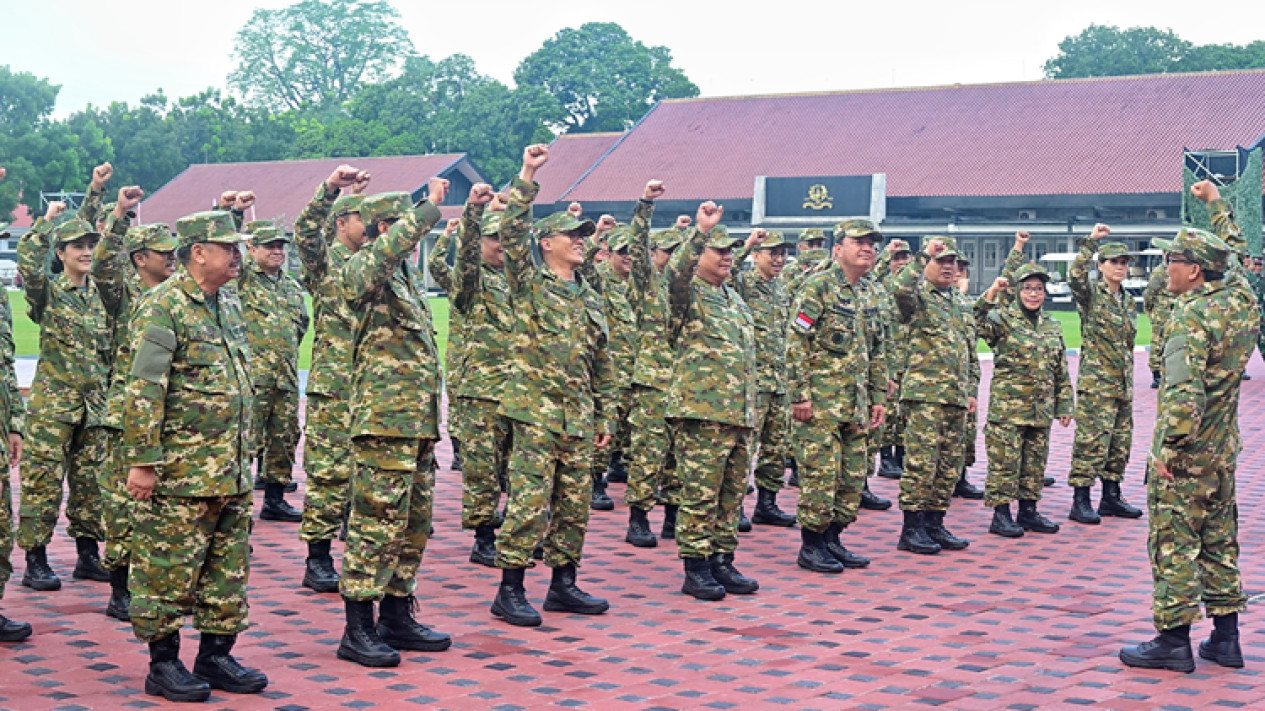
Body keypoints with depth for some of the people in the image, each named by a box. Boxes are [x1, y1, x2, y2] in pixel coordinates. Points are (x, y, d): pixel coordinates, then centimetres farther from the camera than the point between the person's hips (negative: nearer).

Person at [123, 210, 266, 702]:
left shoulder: (229, 304, 14)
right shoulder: (163, 307, -12)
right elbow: (143, 391, -16)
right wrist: (142, 460, -19)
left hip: (231, 470, 8)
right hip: (179, 471, -8)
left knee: (229, 568, 12)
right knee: (168, 569, 0)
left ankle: (216, 656, 22)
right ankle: (163, 665, 10)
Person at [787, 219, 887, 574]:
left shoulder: (872, 293, 14)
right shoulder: (818, 287, -9)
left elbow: (877, 351, 20)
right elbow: (797, 344, -12)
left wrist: (879, 397, 15)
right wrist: (799, 395, -16)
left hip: (856, 403, 7)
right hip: (820, 401, -7)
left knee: (853, 475, 9)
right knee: (820, 473, -5)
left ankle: (832, 540, 21)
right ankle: (811, 547, 5)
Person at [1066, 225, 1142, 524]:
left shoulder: (1129, 300, 16)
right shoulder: (1091, 293, -5)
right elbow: (1075, 275, -29)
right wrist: (1092, 241, -30)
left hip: (1123, 384, 8)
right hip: (1095, 383, -8)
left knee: (1120, 442, 11)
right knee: (1091, 441, -9)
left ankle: (1111, 497, 22)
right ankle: (1080, 502, -4)